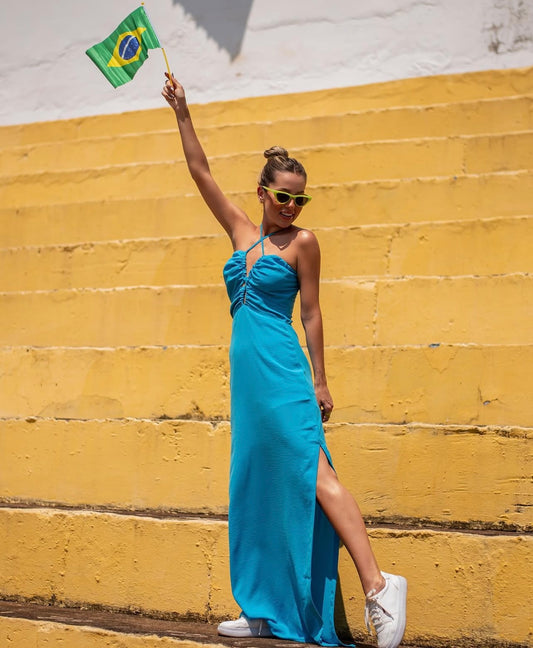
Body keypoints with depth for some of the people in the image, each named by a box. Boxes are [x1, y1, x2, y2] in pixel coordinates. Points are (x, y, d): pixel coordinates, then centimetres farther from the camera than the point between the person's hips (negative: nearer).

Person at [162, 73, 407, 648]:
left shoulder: (302, 242, 0)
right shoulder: (243, 233, 14)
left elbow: (311, 311, -1)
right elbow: (200, 172, 18)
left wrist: (320, 381, -4)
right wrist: (182, 114, 17)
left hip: (282, 370, -6)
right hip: (246, 370, 7)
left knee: (313, 475, -18)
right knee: (255, 487, 8)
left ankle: (378, 586, -23)